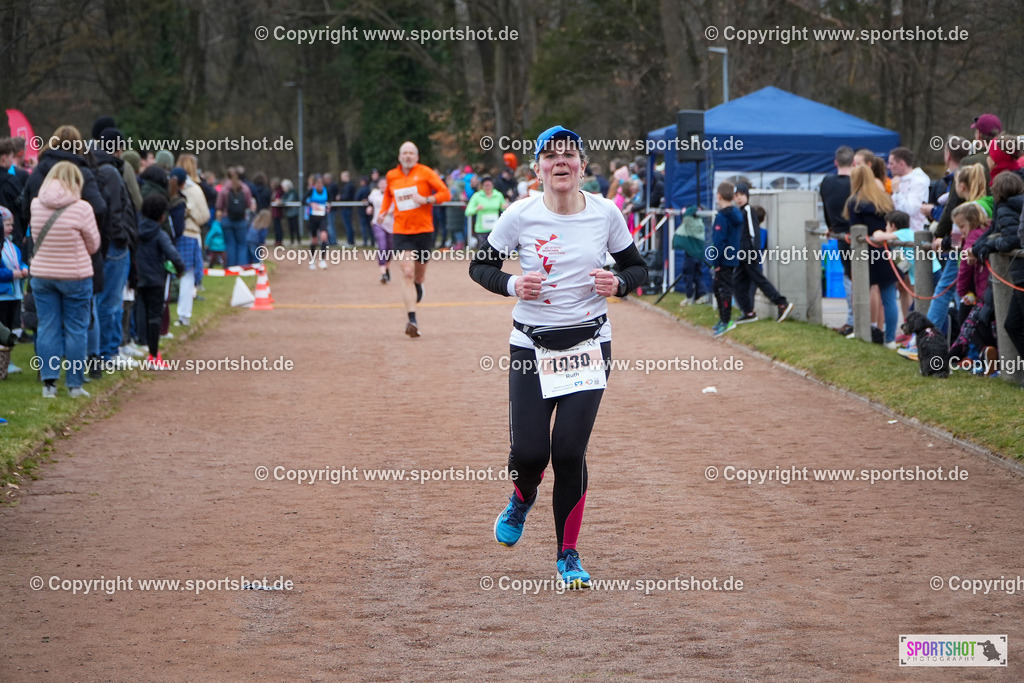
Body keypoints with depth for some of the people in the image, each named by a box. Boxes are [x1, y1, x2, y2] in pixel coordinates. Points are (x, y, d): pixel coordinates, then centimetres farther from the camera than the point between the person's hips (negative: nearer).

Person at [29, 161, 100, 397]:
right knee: (76, 330, 6)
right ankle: (75, 384, 9)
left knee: (47, 328, 8)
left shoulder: (36, 205, -3)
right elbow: (94, 244, -3)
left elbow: (35, 236, 8)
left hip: (41, 275, 3)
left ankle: (49, 382, 5)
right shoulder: (82, 208, -14)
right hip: (76, 276, -3)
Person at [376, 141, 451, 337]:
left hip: (424, 229, -1)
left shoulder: (425, 173, -3)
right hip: (401, 231, 1)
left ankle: (418, 286, 51)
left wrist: (426, 200, -19)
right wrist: (383, 211, 12)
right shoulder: (392, 176, 7)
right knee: (407, 273, -14)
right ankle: (412, 320, -19)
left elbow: (445, 193, -4)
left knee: (419, 275, 10)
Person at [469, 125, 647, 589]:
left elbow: (637, 268, 10)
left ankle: (568, 555, 9)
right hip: (532, 346, 0)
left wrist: (617, 283, -12)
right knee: (529, 452, -7)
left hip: (588, 345, 0)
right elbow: (480, 266, 4)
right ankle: (522, 499, 32)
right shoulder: (521, 215, -7)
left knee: (570, 451, -8)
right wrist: (512, 285, -16)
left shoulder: (606, 213, -2)